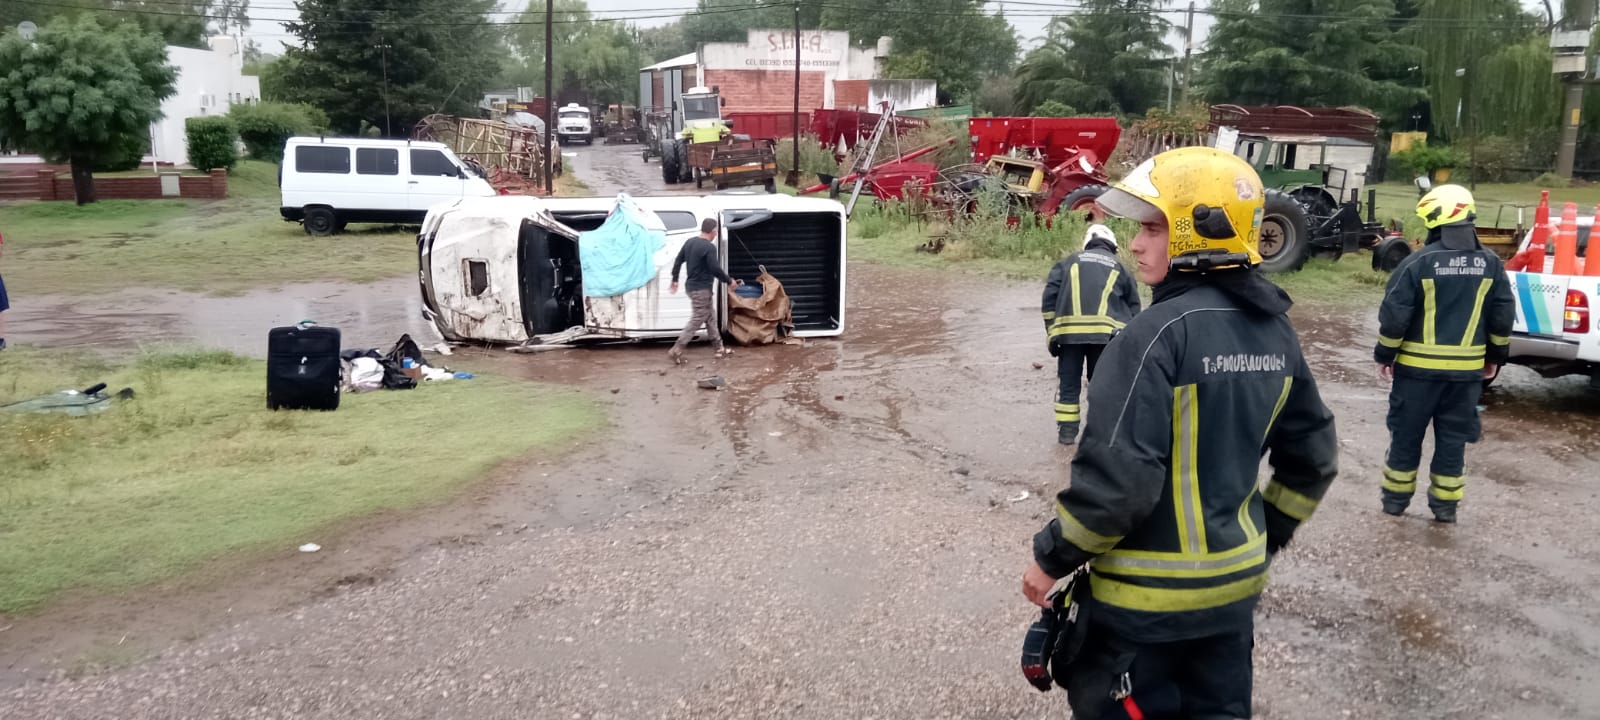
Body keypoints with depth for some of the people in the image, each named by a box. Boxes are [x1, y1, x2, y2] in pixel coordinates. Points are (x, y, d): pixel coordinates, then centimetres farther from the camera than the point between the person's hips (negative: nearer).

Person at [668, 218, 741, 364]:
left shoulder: (690, 242, 7)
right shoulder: (709, 247, -20)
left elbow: (678, 261, 13)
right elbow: (715, 269, -21)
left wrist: (675, 279, 22)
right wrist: (729, 281, -8)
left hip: (692, 286, 10)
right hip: (702, 289, -10)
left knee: (709, 317, 16)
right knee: (697, 320, -5)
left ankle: (719, 348, 23)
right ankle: (676, 350, -7)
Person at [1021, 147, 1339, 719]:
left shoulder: (1160, 333, -22)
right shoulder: (1274, 329, 3)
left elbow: (1117, 474, -25)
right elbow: (1312, 456, 12)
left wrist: (1052, 557, -12)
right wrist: (1265, 537, 22)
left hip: (1148, 593, -8)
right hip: (1232, 580, 8)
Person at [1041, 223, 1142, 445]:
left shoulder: (1069, 262, 19)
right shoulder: (1119, 268, 21)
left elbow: (1049, 295, 8)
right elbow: (1134, 308, 19)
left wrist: (1051, 330, 12)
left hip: (1068, 328, 0)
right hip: (1105, 331, 0)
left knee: (1069, 382, 10)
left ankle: (1066, 431, 13)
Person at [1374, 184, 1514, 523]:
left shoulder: (1419, 261, -13)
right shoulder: (1490, 264, 1)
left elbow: (1394, 314, -12)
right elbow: (1503, 316, 5)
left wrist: (1385, 354, -1)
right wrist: (1496, 356, 17)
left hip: (1418, 366, -3)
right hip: (1467, 368, 3)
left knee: (1406, 434, 9)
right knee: (1453, 438, 12)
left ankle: (1395, 498, 16)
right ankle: (1445, 504, 16)